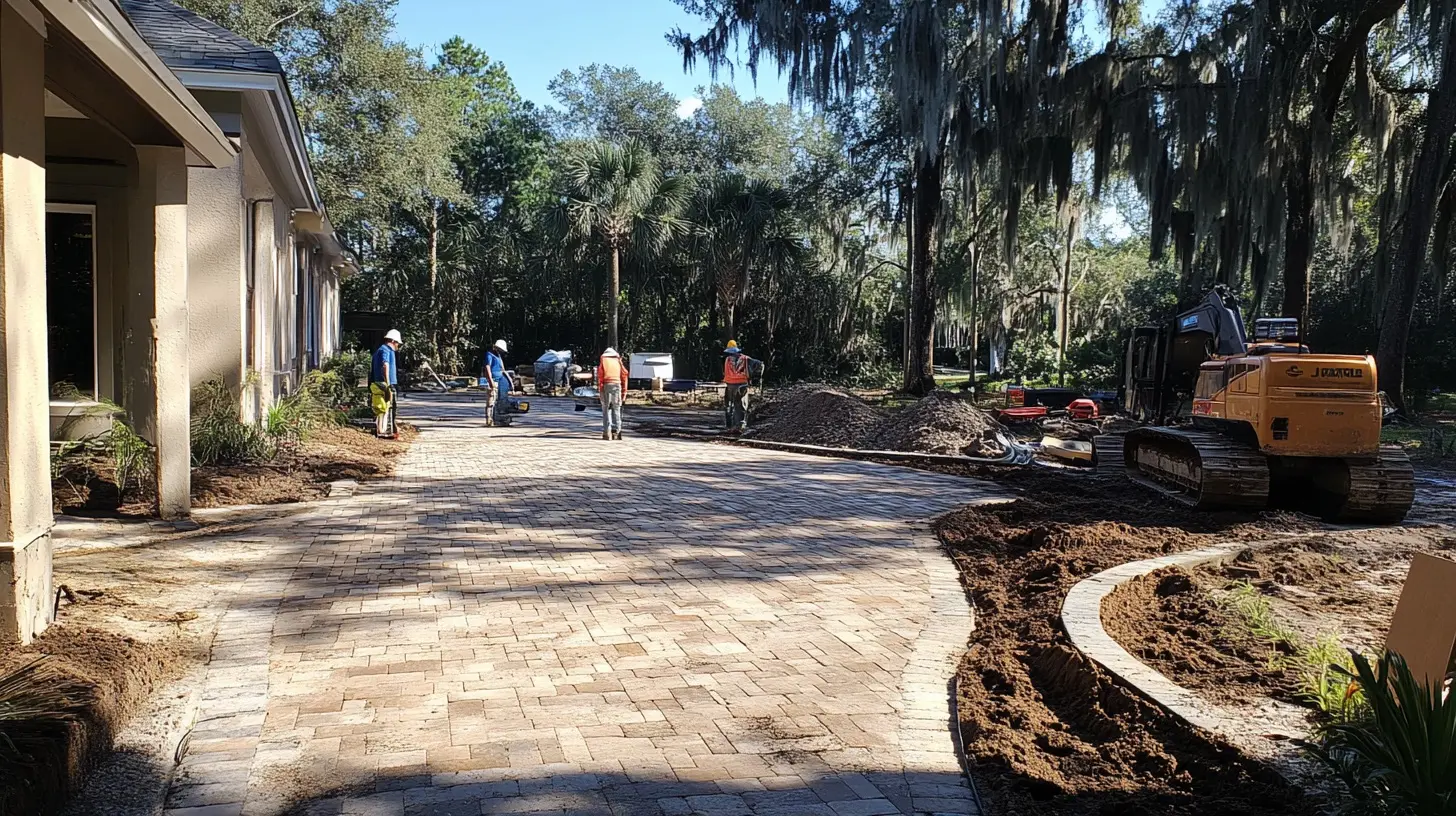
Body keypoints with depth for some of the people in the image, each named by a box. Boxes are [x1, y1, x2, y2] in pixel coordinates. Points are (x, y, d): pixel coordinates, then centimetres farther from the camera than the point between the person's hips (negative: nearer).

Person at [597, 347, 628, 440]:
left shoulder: (603, 360, 11)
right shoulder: (618, 361, 17)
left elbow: (600, 375, -1)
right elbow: (624, 374, 8)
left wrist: (599, 389, -3)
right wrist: (624, 390, 8)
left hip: (606, 385, -2)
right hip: (617, 384, 2)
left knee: (606, 409, 3)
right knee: (616, 409, 7)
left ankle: (607, 432, -3)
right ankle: (616, 431, 1)